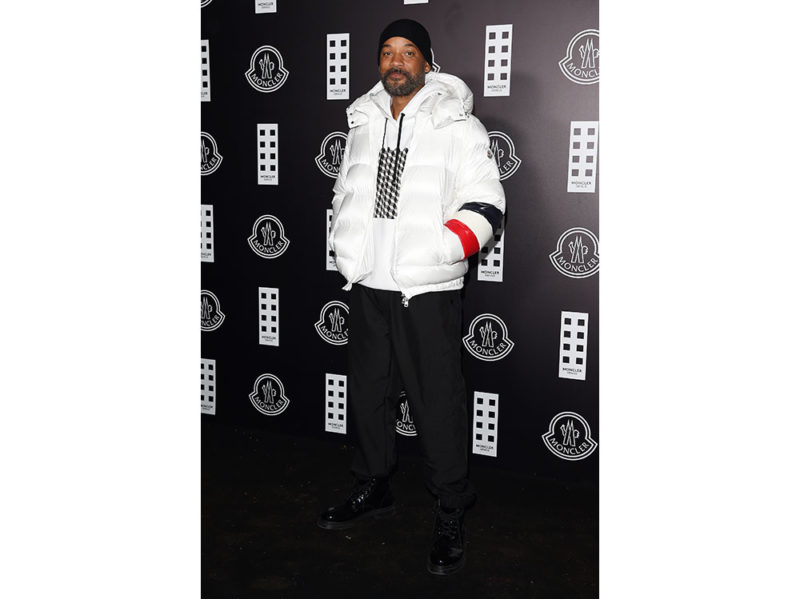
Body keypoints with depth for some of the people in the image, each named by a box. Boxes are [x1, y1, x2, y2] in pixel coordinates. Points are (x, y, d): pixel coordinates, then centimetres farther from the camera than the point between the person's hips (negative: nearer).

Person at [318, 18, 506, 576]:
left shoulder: (459, 125, -4)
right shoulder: (363, 122, 13)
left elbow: (486, 204, -10)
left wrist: (435, 254, -21)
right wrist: (348, 248, 11)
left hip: (428, 291, -6)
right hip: (367, 285, 6)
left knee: (439, 404, -1)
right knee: (368, 392, 16)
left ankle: (452, 514, 16)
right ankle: (375, 488, 36)